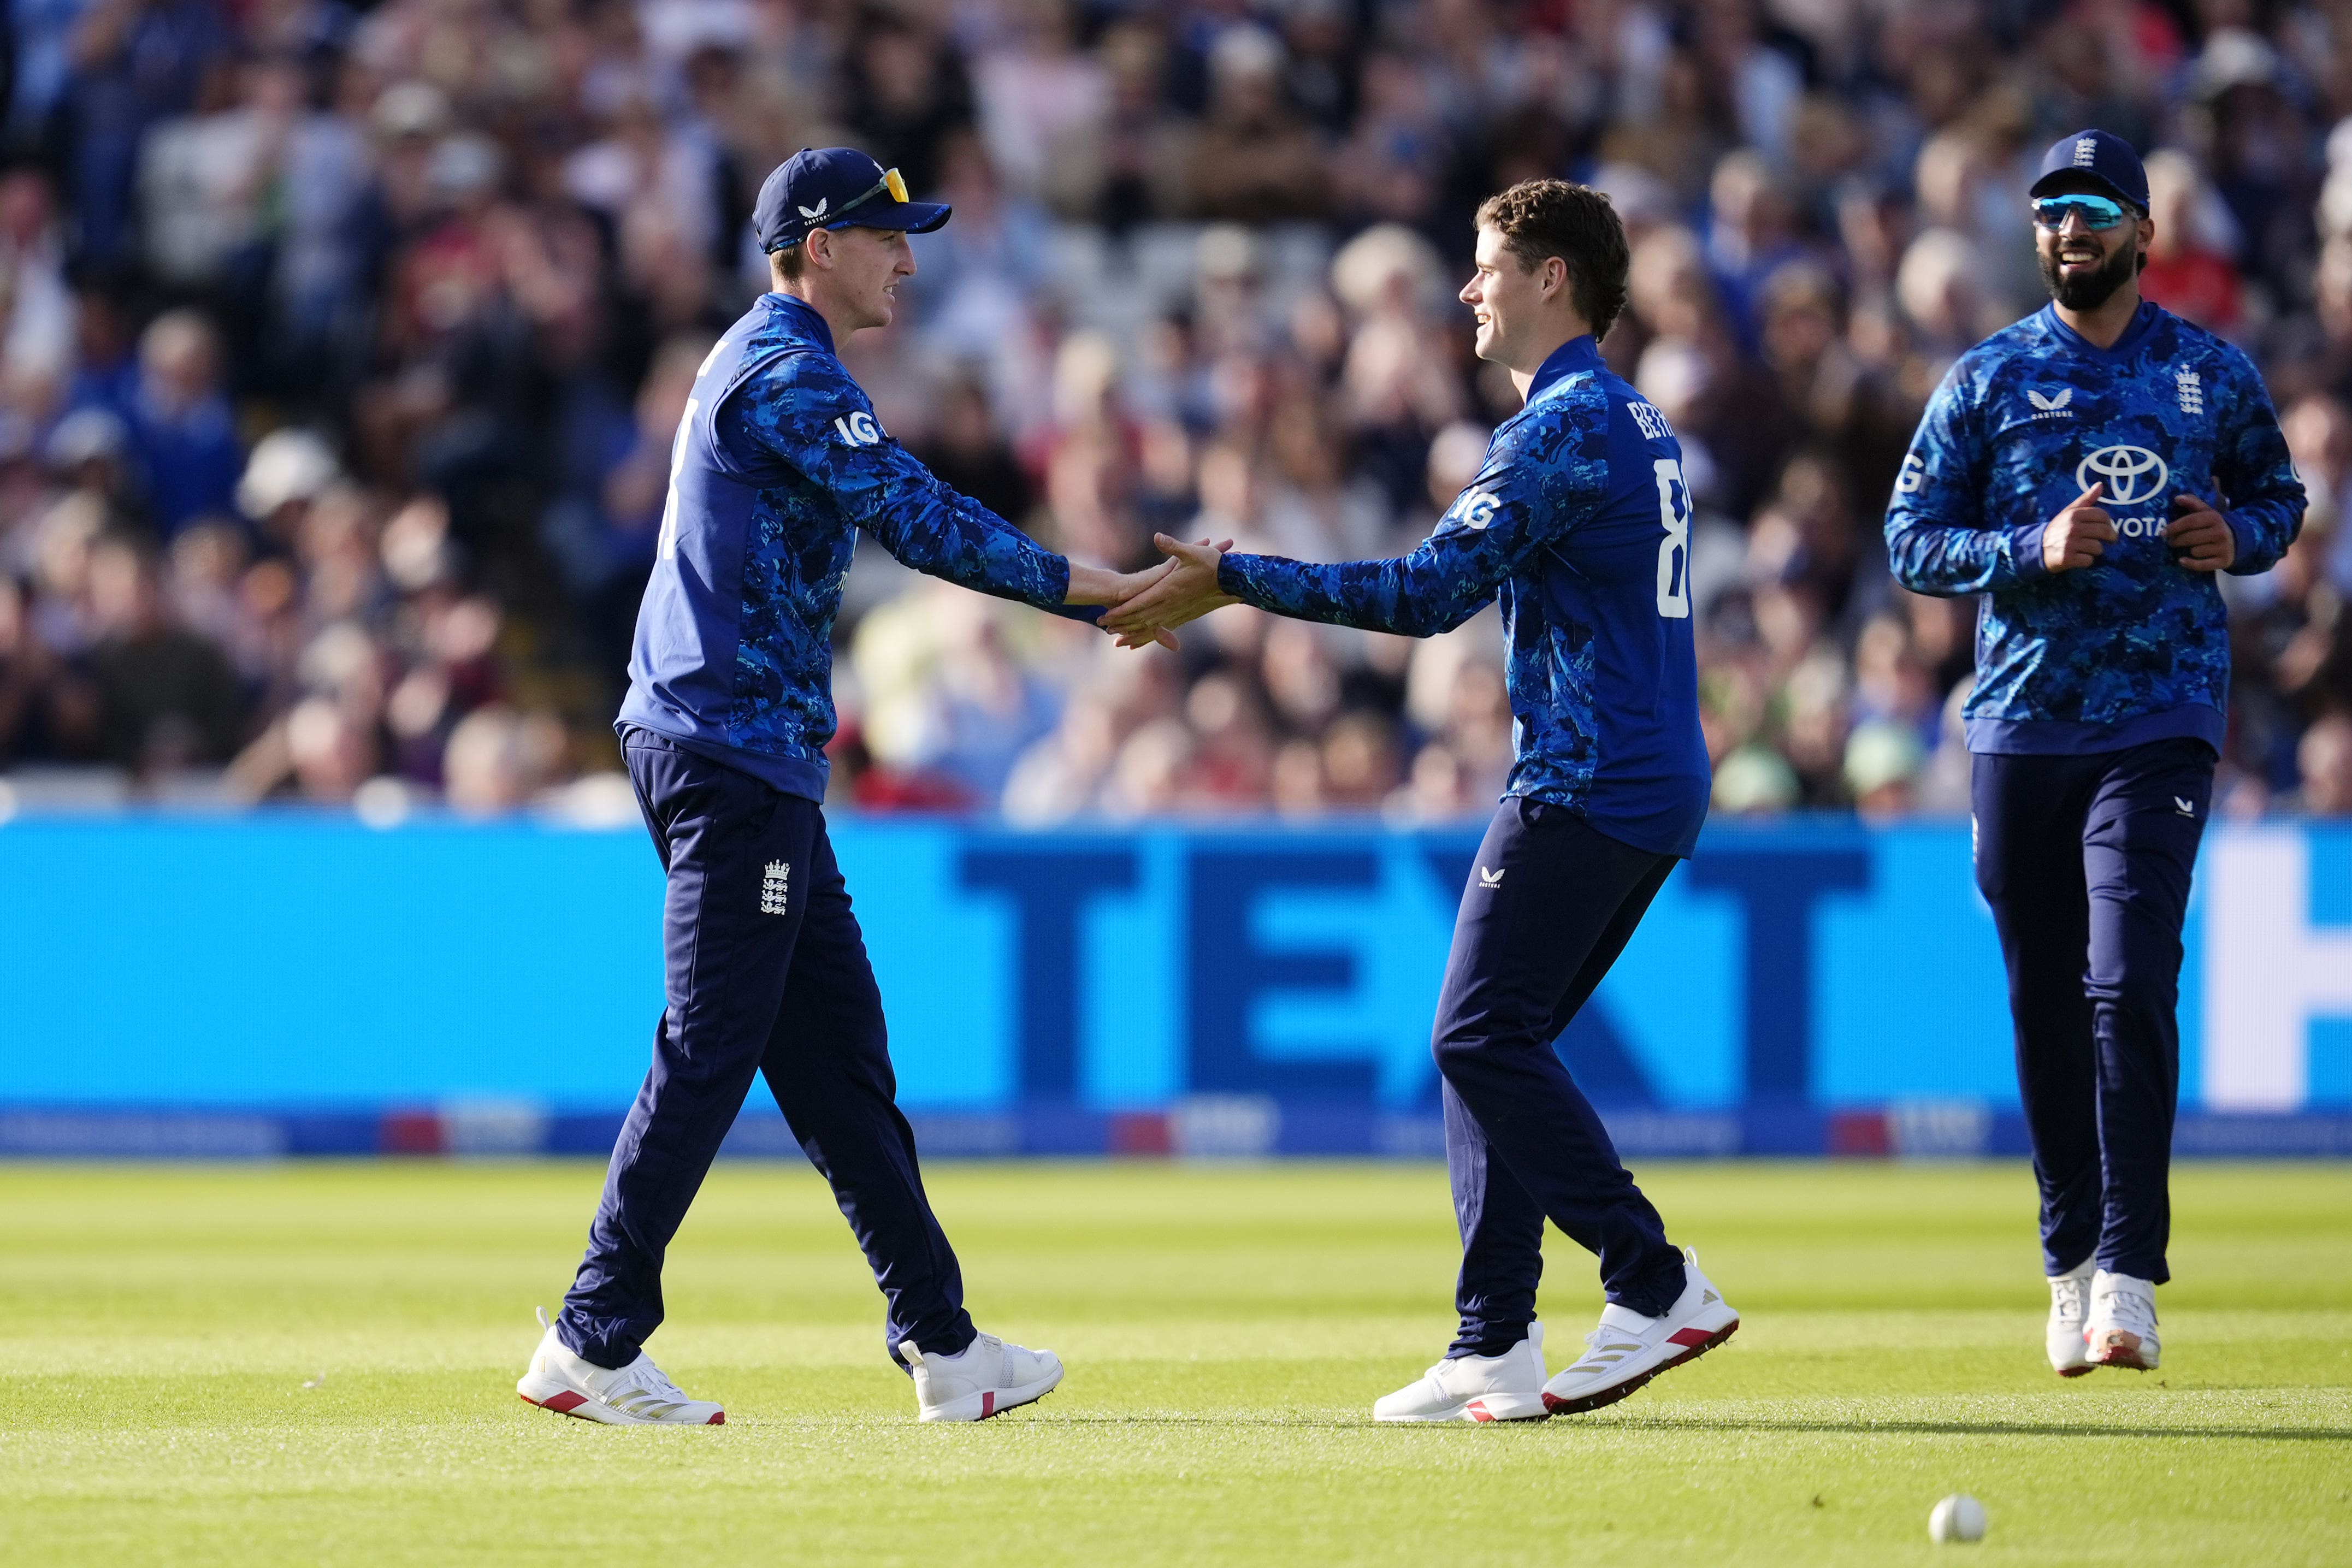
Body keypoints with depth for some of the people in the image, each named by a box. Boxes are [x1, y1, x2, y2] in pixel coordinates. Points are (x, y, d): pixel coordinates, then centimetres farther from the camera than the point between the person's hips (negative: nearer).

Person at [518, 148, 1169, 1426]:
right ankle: (592, 1343, -9)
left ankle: (939, 1343, 13)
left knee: (837, 1052, 10)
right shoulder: (790, 375, -13)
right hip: (733, 755, -11)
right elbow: (920, 521, -19)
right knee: (709, 1054, -10)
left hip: (750, 764, 11)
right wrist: (1077, 586, -15)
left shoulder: (758, 364, 21)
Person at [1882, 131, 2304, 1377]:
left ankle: (2129, 1282, -16)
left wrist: (2240, 539, -4)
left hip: (2159, 721, -2)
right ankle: (2071, 1263, 19)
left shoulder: (2213, 374, 7)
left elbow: (2278, 494, 19)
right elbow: (1911, 539, 2)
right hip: (2020, 724, 2)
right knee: (2044, 1004, 6)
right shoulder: (1986, 378, 5)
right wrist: (2034, 549, -15)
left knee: (2131, 987, -15)